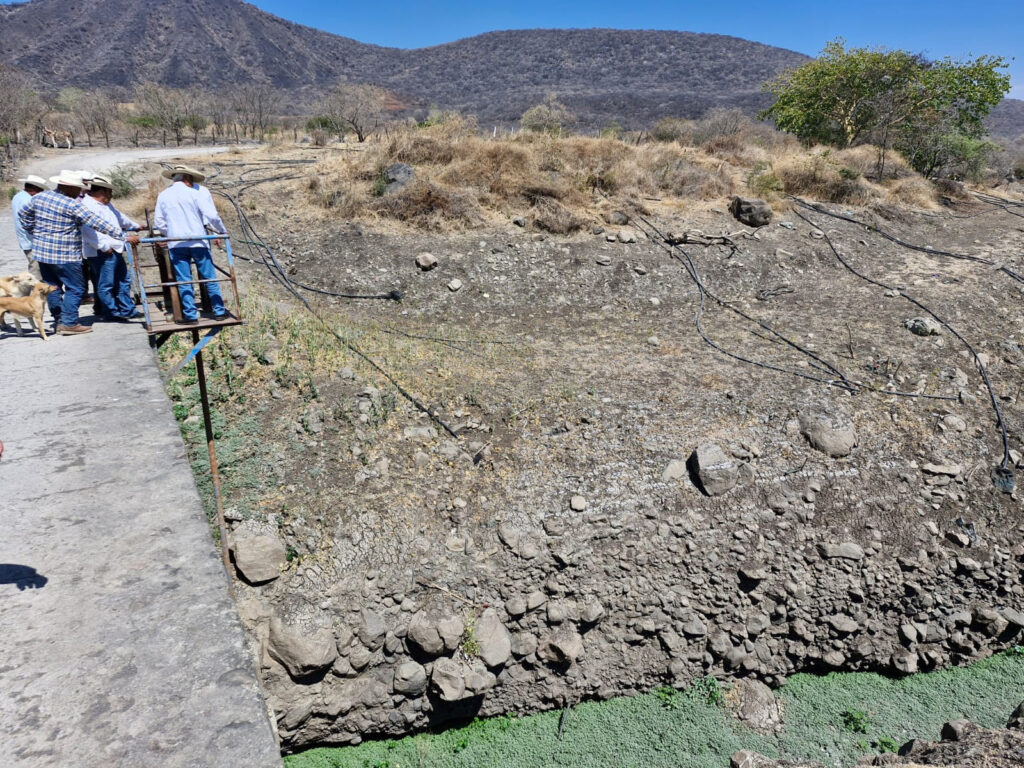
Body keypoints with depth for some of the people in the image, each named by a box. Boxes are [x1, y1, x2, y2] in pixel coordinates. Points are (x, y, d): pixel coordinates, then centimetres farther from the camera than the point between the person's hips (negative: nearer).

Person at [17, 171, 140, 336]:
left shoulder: (39, 197, 7)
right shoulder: (71, 205, -17)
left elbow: (23, 215, 20)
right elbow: (97, 223, -21)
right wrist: (125, 237, -21)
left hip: (41, 252, 8)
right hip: (64, 255, -8)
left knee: (52, 287, 15)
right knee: (75, 288, 0)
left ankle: (59, 321, 21)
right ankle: (69, 323, -3)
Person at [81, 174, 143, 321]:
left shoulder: (105, 205, 19)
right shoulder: (88, 205, -15)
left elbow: (120, 218, 38)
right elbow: (88, 230, -25)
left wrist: (135, 226, 51)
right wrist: (104, 247, -24)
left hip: (114, 251, 11)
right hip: (102, 254, -11)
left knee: (123, 281, 15)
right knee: (106, 285, -2)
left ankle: (127, 310, 23)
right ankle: (112, 313, 5)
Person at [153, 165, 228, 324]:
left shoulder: (162, 196, 8)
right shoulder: (194, 194, -3)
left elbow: (159, 223, 11)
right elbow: (212, 216, -9)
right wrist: (222, 231, 6)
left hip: (176, 244, 3)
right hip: (197, 241, -2)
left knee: (184, 281, 4)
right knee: (209, 278, 5)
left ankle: (190, 315, 3)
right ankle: (219, 311, 7)